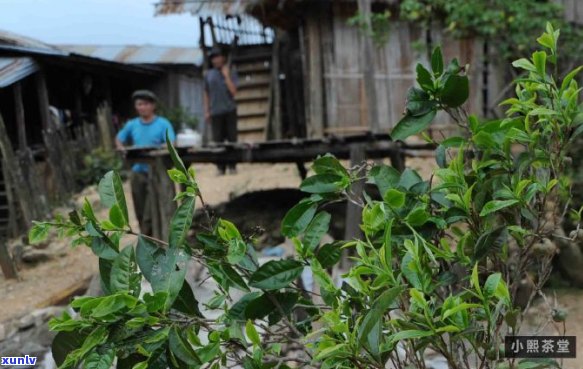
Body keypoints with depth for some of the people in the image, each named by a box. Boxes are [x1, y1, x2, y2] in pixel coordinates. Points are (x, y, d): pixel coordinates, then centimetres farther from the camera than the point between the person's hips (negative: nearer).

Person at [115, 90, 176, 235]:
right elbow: (119, 140, 20)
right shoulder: (132, 125, 7)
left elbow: (171, 145, -16)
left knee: (150, 214, -9)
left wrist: (153, 149, -31)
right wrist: (123, 149, -1)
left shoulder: (163, 124, -6)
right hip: (137, 172, 5)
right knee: (140, 213, 13)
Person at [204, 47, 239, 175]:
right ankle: (220, 168, 5)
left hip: (230, 110, -1)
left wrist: (226, 75, -9)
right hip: (215, 112, 1)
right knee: (218, 140, 0)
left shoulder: (231, 73, 4)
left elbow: (233, 91, -8)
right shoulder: (209, 75, 11)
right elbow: (206, 94, 13)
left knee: (232, 138, -1)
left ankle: (232, 166, 6)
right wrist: (206, 111, 7)